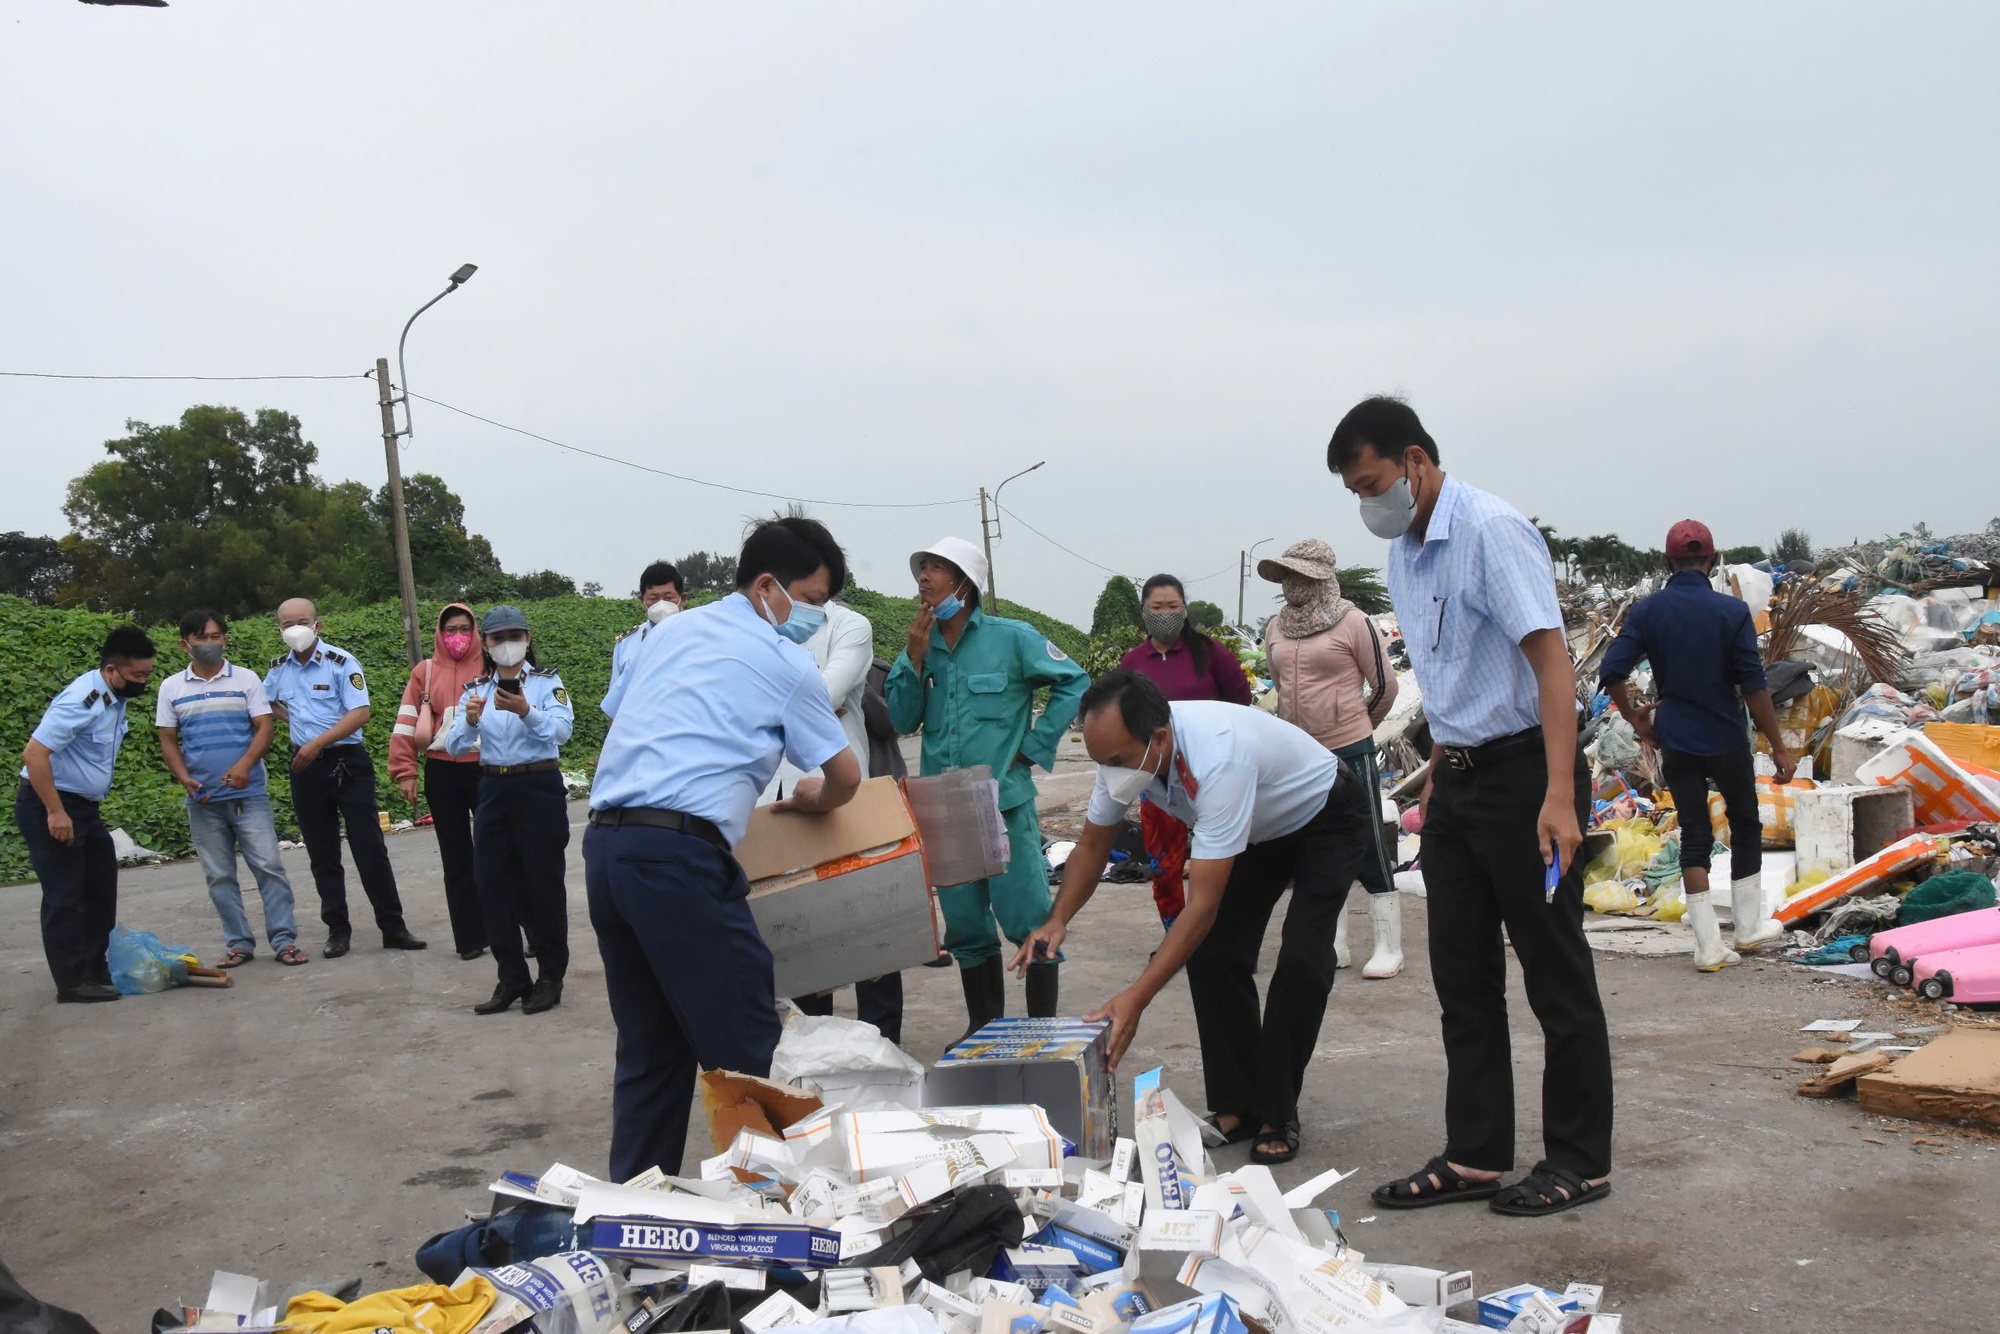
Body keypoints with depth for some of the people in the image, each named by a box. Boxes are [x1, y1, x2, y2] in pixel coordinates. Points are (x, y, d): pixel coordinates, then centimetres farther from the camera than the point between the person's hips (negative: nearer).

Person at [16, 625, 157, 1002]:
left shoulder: (113, 699, 5)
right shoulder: (82, 700, -23)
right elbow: (34, 753, -28)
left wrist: (77, 811, 18)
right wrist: (55, 812, -26)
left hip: (84, 806, 9)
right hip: (49, 806, -9)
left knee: (101, 889, 14)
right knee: (65, 896, -3)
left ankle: (95, 968, 25)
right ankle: (73, 983, 4)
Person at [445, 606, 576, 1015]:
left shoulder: (546, 681, -2)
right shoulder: (476, 691, 10)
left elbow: (562, 730, -18)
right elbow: (454, 745, -1)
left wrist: (526, 712, -36)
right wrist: (470, 721, -22)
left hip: (539, 788, -4)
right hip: (493, 792, 4)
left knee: (544, 882, 1)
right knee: (493, 885, 6)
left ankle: (550, 978, 13)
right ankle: (512, 978, 17)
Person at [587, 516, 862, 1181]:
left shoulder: (671, 631, 21)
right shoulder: (786, 662, 3)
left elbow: (618, 717, 25)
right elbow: (845, 777, 9)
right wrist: (811, 800, 30)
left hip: (603, 843, 8)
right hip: (680, 852, -8)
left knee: (648, 1047, 16)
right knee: (746, 1047, -1)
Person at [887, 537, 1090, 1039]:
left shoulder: (1010, 637, -3)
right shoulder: (921, 644, 10)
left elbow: (1072, 682, -1)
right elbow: (902, 720, 6)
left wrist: (1033, 748, -5)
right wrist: (915, 657, -5)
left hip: (1005, 803, -5)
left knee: (1029, 922, -3)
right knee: (965, 929, 12)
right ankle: (983, 1029, 24)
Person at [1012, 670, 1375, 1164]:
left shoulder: (1217, 758, -44)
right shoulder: (1127, 748, -22)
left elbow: (1203, 904, -43)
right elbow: (1092, 846, -6)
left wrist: (1136, 998, -47)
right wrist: (1058, 920, -23)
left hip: (1326, 820, -7)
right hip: (1258, 828, 7)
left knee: (1301, 960, -19)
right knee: (1214, 952, -5)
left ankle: (1277, 1117, -4)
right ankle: (1237, 1109, 7)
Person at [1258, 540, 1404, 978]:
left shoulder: (1353, 622, -10)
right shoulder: (1276, 629, 7)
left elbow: (1385, 686, -4)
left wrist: (1356, 724, 9)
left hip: (1350, 753, -6)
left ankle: (1389, 948, 7)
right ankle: (1333, 945, 22)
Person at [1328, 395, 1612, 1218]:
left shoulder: (1490, 531, -15)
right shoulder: (1404, 555, 11)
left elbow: (1551, 661, -21)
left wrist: (1559, 796, -27)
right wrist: (1437, 783, 18)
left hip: (1523, 770, -9)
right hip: (1458, 777, 9)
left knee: (1557, 976, 2)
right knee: (1462, 977, 11)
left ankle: (1580, 1161, 15)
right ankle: (1474, 1157, 21)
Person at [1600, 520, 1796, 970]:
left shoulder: (1648, 611, -3)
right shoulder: (1731, 611, -9)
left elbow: (1612, 672, -10)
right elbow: (1753, 685, -11)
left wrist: (1634, 717, 6)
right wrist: (1778, 747, -5)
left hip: (1676, 742, 2)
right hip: (1726, 739, -2)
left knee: (1694, 835, 7)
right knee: (1745, 824, 18)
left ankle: (1709, 945, 4)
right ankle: (1749, 924, 29)